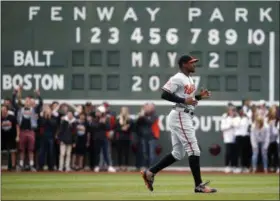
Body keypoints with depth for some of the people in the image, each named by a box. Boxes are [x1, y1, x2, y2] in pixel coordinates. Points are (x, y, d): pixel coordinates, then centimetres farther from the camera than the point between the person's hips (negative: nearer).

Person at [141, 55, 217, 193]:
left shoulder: (189, 79, 18)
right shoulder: (177, 78, -12)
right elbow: (165, 94, -20)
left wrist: (199, 96, 9)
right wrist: (184, 100, -24)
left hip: (186, 117, 11)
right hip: (180, 116, -11)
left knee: (178, 154, 12)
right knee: (193, 150, -12)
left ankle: (150, 173, 15)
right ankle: (199, 185, -11)